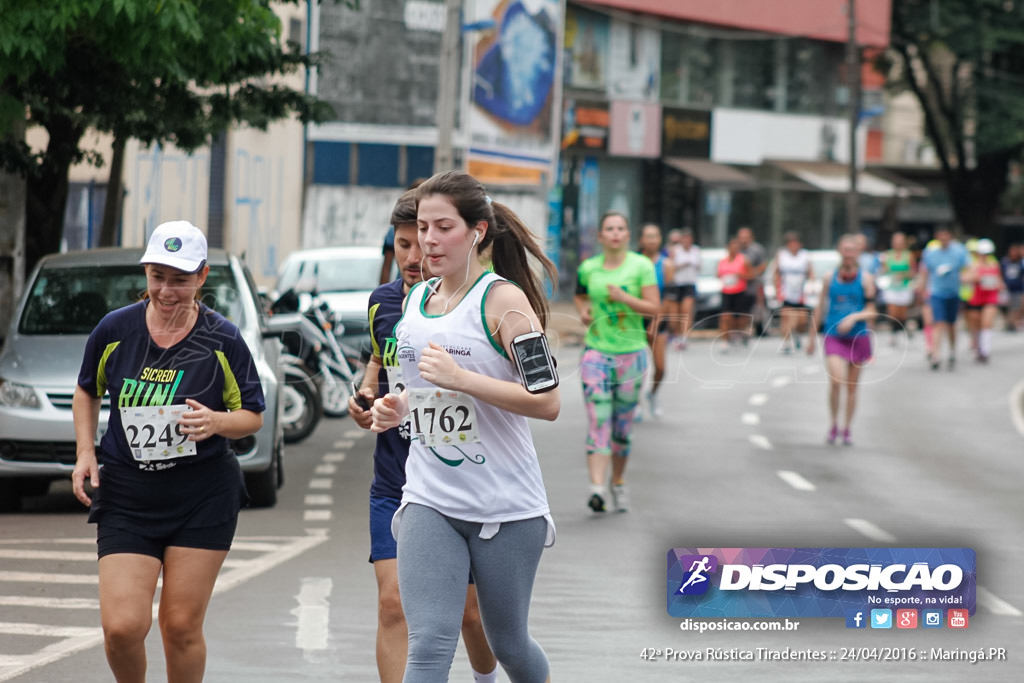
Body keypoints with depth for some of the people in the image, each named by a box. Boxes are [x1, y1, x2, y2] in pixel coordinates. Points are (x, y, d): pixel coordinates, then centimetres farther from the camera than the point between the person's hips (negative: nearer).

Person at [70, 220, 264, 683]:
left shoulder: (222, 341, -3)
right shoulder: (115, 330, 1)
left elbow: (253, 416, 4)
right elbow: (87, 391, 18)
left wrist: (216, 422, -17)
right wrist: (85, 453, 6)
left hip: (204, 497, -1)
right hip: (126, 494, 1)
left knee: (182, 627, 1)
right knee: (121, 626, -10)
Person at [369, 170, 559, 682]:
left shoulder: (503, 300, -10)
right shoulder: (415, 299, 10)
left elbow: (547, 402, -18)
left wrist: (461, 378, -25)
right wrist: (396, 407, 5)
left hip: (506, 505, -4)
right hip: (429, 502, 4)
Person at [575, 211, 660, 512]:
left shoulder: (641, 266, -1)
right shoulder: (588, 269, 5)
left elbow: (654, 308, -4)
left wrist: (624, 298, -18)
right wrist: (583, 310, 3)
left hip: (631, 352, 0)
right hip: (596, 351, 0)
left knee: (623, 426, 8)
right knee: (598, 420, -13)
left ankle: (618, 482, 27)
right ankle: (597, 488, -22)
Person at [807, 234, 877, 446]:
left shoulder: (865, 279, 0)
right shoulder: (830, 279, 4)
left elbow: (871, 311, -2)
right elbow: (820, 308, 13)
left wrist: (854, 317, -21)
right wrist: (811, 337, 16)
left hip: (858, 338, 0)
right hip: (834, 337, 0)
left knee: (852, 387, 8)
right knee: (836, 381, -18)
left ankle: (846, 429, 21)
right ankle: (834, 425, -1)